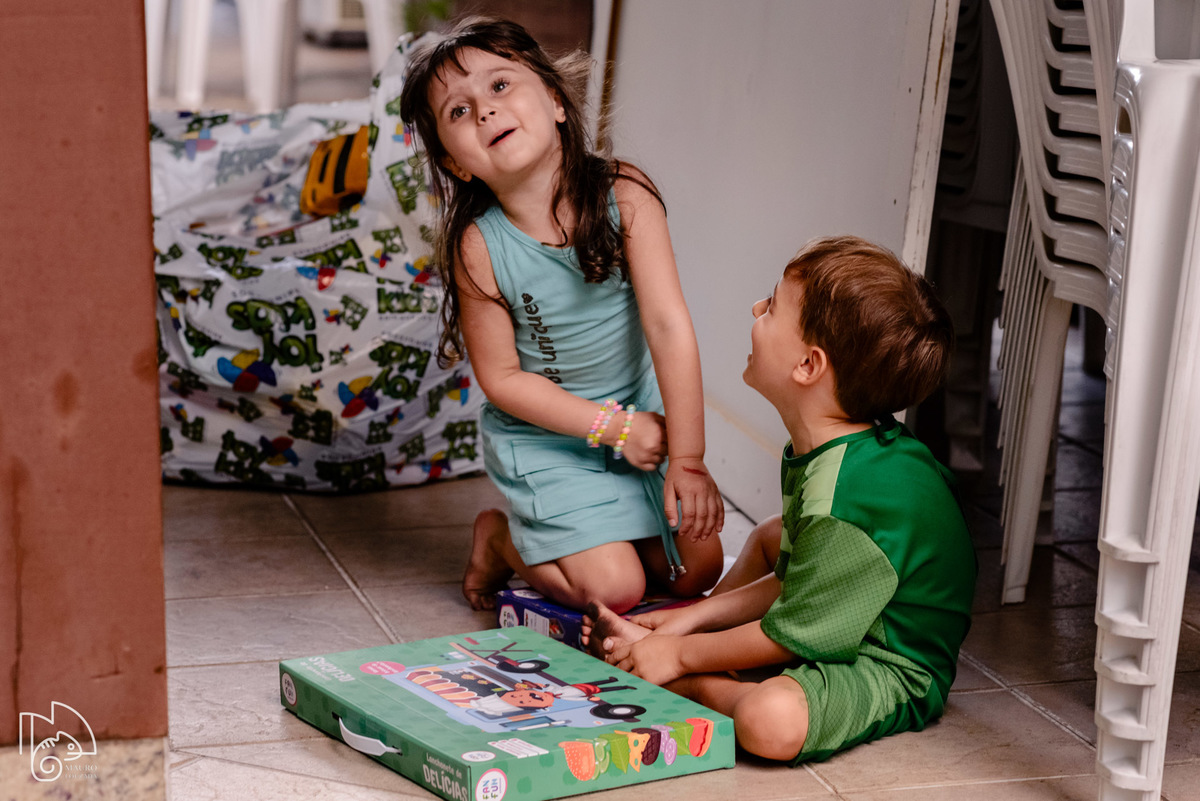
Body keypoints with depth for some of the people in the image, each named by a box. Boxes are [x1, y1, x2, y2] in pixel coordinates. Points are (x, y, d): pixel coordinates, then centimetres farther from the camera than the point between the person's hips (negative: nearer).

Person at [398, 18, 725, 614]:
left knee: (696, 573, 7)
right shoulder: (477, 247, -21)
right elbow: (501, 376, -12)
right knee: (614, 589, -13)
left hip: (643, 413, 3)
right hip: (544, 436, -3)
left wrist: (687, 460, -20)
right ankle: (500, 538, 15)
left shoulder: (624, 195, -18)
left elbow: (669, 325, -19)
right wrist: (612, 426, -18)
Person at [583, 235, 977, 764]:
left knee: (771, 720, -37)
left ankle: (685, 682, -7)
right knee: (770, 535, 29)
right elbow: (796, 581, 7)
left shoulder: (844, 496, -32)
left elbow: (790, 634, -23)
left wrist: (680, 654, -11)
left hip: (892, 672, -11)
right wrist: (692, 619, 3)